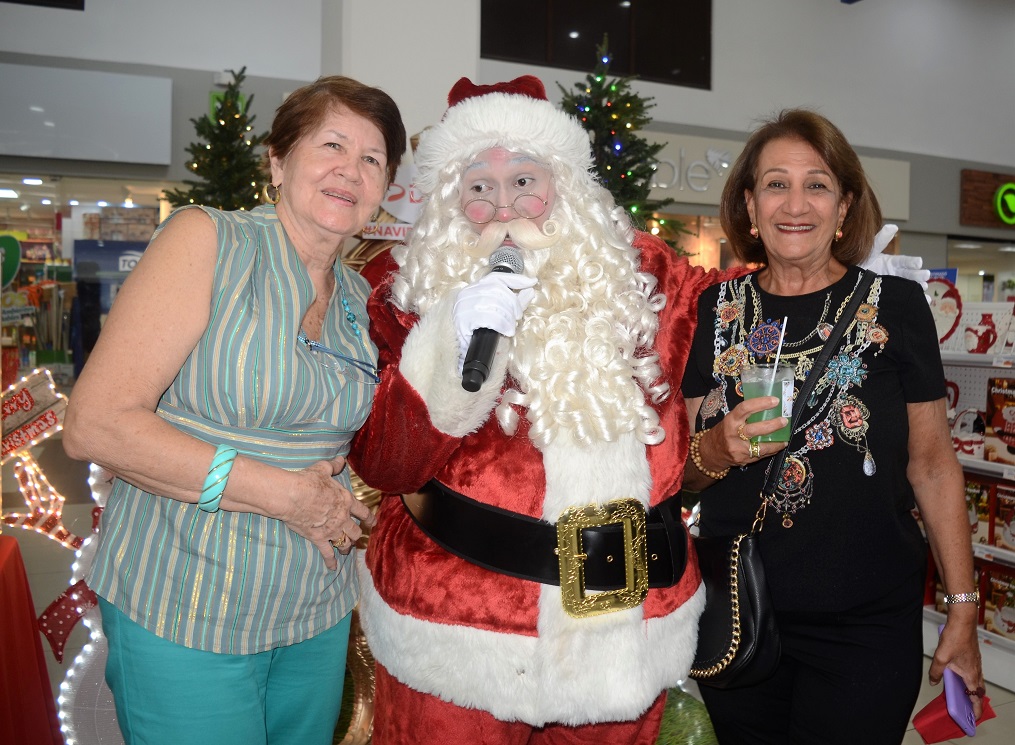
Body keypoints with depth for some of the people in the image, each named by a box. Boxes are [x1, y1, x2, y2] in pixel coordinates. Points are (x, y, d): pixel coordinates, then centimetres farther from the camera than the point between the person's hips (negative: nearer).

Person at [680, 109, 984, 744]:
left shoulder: (895, 305, -5)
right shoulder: (714, 311, -1)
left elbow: (932, 463, -1)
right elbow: (678, 470, 5)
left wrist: (963, 613, 0)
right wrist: (716, 452, -17)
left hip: (867, 627, -1)